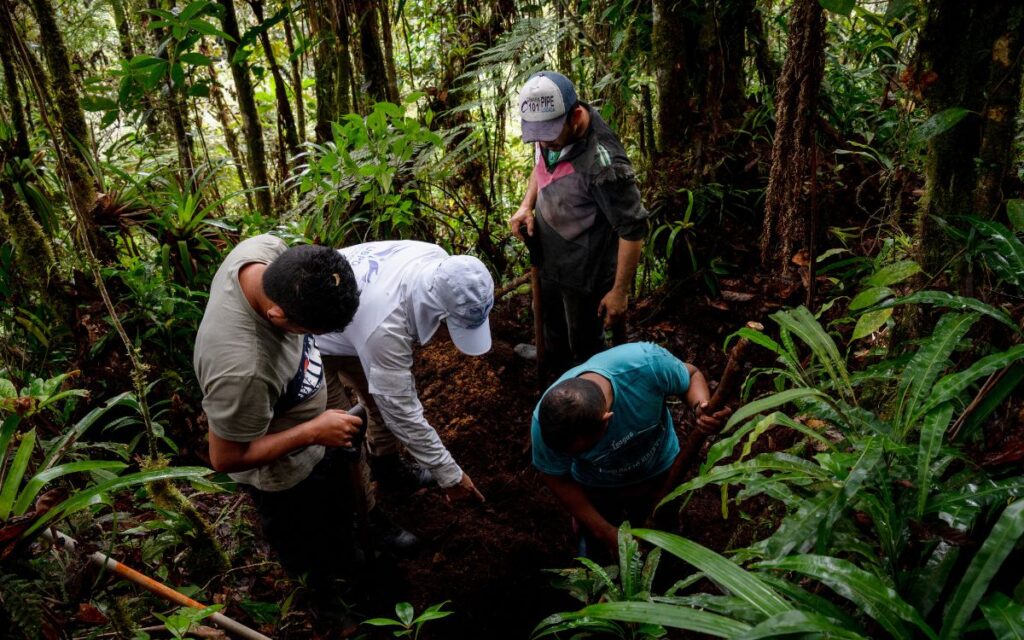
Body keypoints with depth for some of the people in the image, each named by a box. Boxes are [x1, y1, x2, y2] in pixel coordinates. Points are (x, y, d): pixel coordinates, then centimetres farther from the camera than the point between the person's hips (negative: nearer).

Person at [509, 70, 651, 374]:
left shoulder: (602, 163, -35)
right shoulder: (551, 127, -10)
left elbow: (632, 229, -26)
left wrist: (620, 292, -20)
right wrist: (526, 205, -3)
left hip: (585, 272, -8)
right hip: (549, 259, 8)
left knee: (584, 351, 12)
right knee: (554, 337, 29)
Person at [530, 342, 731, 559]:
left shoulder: (647, 363, -42)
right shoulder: (546, 421, -38)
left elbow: (691, 375, -18)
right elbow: (557, 479, -18)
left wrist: (701, 406, -39)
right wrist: (606, 532, -15)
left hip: (661, 472, 1)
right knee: (598, 552, 24)